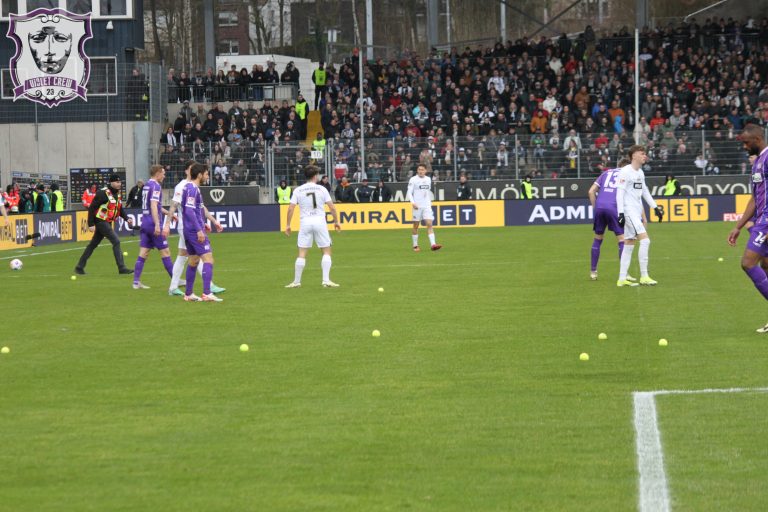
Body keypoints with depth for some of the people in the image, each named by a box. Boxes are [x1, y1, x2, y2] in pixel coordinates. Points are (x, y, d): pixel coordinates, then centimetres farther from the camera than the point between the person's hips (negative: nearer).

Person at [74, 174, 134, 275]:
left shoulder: (118, 194, 10)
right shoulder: (103, 193, -17)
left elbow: (119, 208, 21)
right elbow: (92, 208, -16)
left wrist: (126, 218, 4)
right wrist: (91, 224, -18)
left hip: (107, 222, 9)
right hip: (101, 221, -9)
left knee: (93, 244, 14)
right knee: (116, 241, -13)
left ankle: (79, 267, 21)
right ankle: (121, 268, -11)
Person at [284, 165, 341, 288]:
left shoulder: (298, 190, 3)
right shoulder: (322, 189, 1)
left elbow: (290, 209, -3)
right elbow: (332, 207, -1)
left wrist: (288, 225, 4)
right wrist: (336, 221, 10)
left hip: (305, 222, 1)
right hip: (320, 221, -1)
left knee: (302, 253, 5)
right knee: (326, 251, 7)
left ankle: (296, 281, 7)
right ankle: (326, 280, -2)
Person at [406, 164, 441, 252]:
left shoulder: (428, 179, 11)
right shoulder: (413, 179, -3)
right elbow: (409, 192, -7)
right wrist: (412, 202, -19)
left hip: (427, 206, 3)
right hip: (417, 206, -3)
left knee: (429, 224, -9)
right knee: (416, 226, 4)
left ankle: (433, 244, -18)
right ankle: (415, 246, 14)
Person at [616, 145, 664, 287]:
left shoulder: (640, 172, 15)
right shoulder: (626, 171, -11)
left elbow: (645, 192, 26)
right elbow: (620, 193, -15)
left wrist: (655, 207, 23)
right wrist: (621, 213, -20)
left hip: (637, 213, 9)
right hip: (629, 211, -9)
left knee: (628, 245, 8)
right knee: (645, 240, -15)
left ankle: (622, 279, 10)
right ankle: (644, 276, -12)